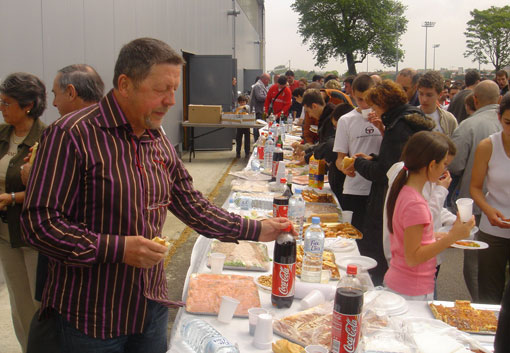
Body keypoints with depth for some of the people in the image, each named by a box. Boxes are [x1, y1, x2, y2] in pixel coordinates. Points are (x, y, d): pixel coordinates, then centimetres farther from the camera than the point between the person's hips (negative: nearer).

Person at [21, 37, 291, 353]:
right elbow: (39, 222, -19)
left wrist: (255, 230, 5)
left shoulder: (160, 142, 6)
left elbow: (192, 206, 12)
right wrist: (117, 248, -25)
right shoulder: (72, 135, -17)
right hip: (91, 317, -6)